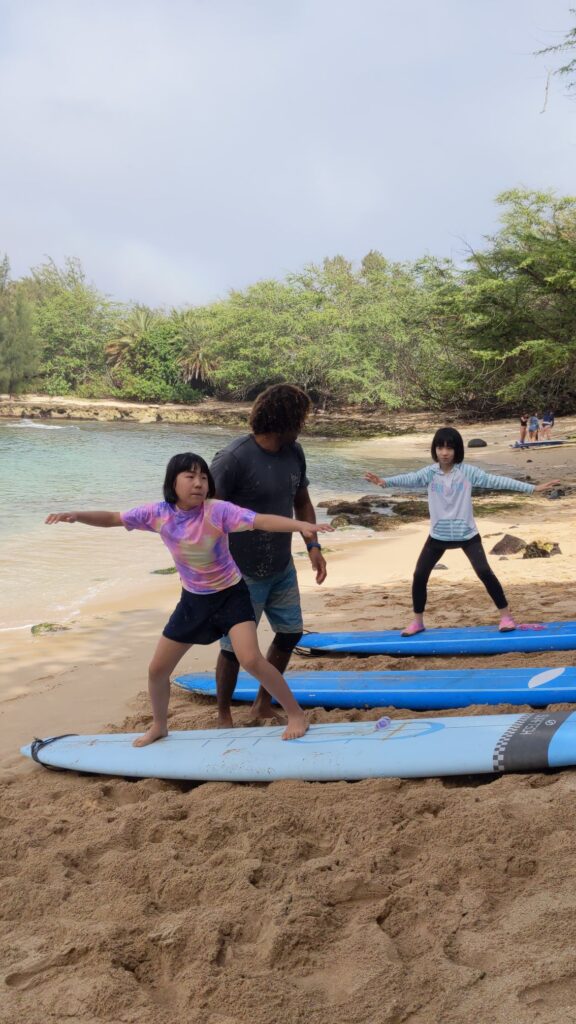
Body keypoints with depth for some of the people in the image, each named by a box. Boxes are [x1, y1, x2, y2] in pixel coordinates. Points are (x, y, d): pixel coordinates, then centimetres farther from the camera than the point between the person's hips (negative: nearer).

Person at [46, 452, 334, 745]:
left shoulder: (217, 511, -24)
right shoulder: (158, 513, -12)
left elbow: (262, 521, -35)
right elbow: (112, 518, -4)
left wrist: (302, 525, -50)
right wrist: (76, 515, -21)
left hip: (230, 595, -5)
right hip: (193, 600, 5)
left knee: (250, 659, -23)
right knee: (157, 669, 9)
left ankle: (295, 713, -1)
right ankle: (159, 726, 36)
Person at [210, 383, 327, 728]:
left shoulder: (294, 452, 0)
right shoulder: (234, 458, -23)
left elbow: (302, 502, 14)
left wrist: (313, 545, 3)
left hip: (283, 568, 8)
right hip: (243, 573, -7)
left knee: (291, 632, 17)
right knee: (235, 647, 4)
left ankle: (264, 704, 37)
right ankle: (224, 716, 25)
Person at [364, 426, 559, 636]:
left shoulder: (468, 472, -8)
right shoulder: (429, 473, -6)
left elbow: (496, 481, -10)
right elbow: (409, 479, -22)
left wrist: (532, 488, -14)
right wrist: (385, 481, -42)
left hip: (466, 534, -2)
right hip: (438, 535, 2)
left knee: (484, 573, -8)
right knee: (419, 575, 2)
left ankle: (506, 615, 7)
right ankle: (417, 621, 18)